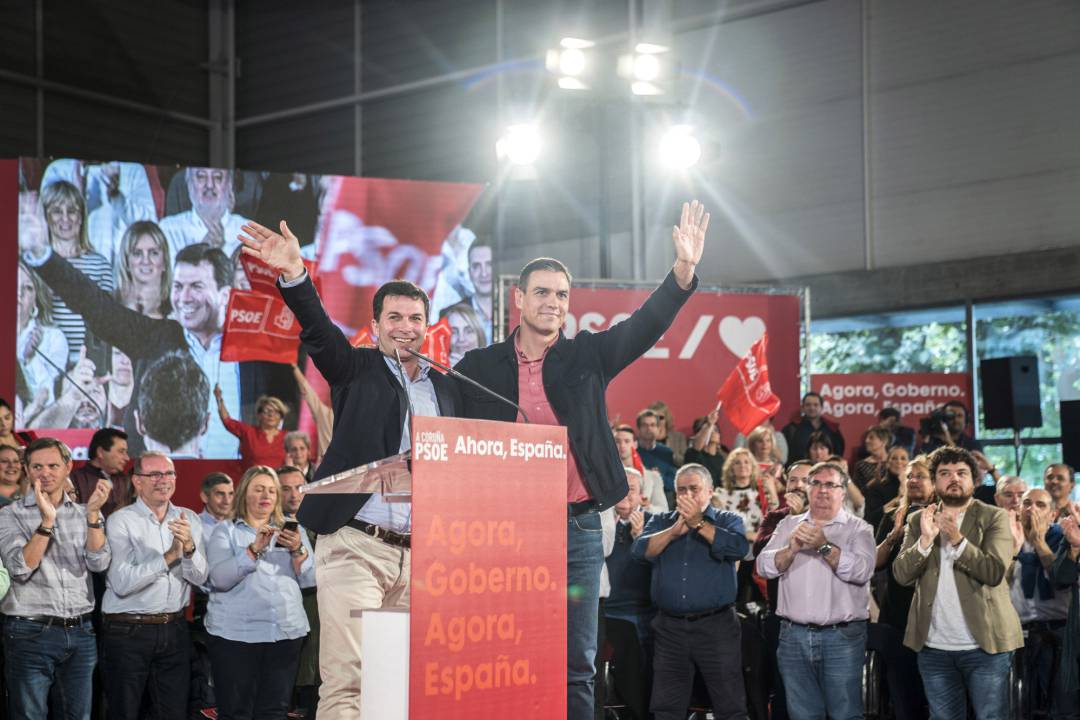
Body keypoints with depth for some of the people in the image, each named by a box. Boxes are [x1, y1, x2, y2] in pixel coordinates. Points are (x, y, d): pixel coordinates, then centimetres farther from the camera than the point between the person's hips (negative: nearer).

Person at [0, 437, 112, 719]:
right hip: (30, 633, -3)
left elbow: (98, 563, -4)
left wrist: (93, 513, -14)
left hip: (80, 633, 3)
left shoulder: (84, 514, 9)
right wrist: (47, 521, -21)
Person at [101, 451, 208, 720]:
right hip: (127, 632, -4)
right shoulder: (121, 521, -9)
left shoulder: (188, 519, 6)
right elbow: (122, 583, -19)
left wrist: (189, 547, -20)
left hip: (174, 629, 4)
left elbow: (200, 577, -2)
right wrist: (169, 556, -24)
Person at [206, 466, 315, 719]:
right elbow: (220, 578, -9)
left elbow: (310, 580, 6)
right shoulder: (226, 531, 7)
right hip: (236, 633, -3)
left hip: (287, 633, 3)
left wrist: (298, 550, -11)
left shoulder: (291, 531, 16)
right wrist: (254, 549, -18)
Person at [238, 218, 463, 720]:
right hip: (356, 546, -4)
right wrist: (294, 275, -28)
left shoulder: (446, 389, 17)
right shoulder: (356, 370, 7)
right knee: (346, 680, -10)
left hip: (421, 555, 4)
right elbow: (319, 331, -10)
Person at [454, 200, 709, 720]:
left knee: (577, 667, 4)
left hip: (578, 528, 1)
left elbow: (646, 324, -5)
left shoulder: (586, 357, 8)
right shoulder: (478, 368, 7)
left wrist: (684, 270, -21)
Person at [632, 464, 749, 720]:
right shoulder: (661, 522, 13)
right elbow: (641, 550, -5)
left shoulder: (728, 520, 5)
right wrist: (676, 529, -14)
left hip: (716, 625, -3)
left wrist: (698, 523, -14)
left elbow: (739, 548, -15)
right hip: (670, 627, 3)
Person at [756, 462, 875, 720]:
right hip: (794, 636, 3)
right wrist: (791, 549, -17)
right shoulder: (789, 525, 12)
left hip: (842, 637, -3)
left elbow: (862, 570, -14)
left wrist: (825, 546, -24)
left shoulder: (858, 528, 3)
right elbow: (764, 566, 1)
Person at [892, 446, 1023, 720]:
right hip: (934, 647, 3)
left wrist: (957, 539, -24)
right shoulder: (917, 520, 9)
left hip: (985, 644, -3)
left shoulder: (995, 518, 0)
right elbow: (901, 574, -3)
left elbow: (994, 571, -13)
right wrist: (926, 540, -18)